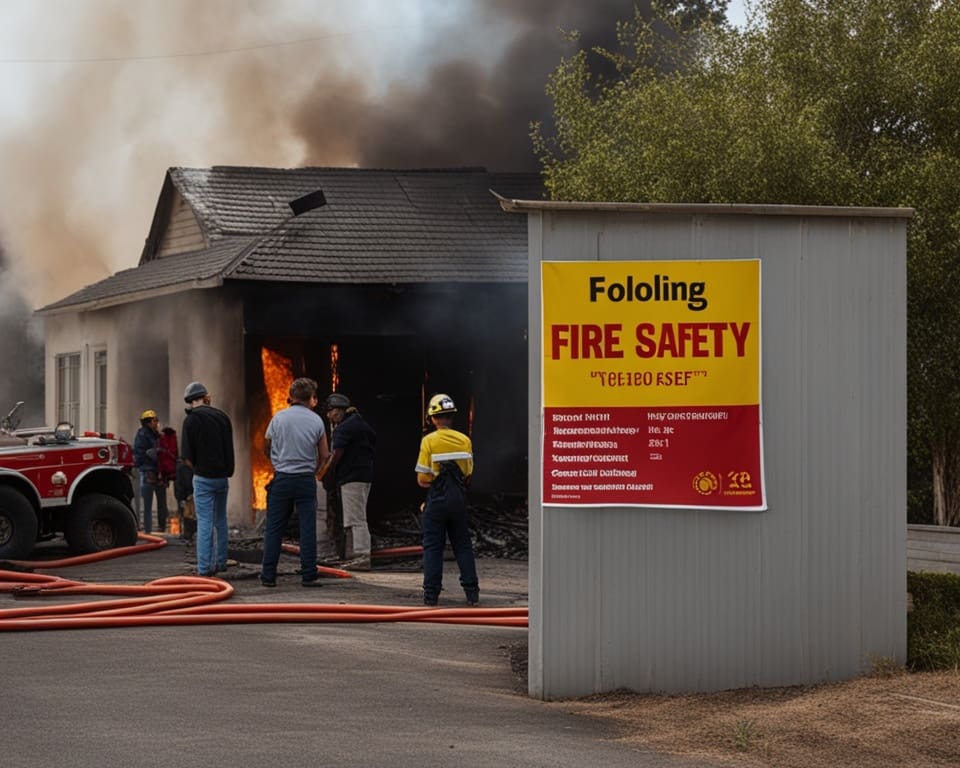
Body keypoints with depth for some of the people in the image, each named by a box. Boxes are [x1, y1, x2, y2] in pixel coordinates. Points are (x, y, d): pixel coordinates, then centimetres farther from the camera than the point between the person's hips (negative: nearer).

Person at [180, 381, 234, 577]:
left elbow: (187, 457, -11)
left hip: (204, 478, -5)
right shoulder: (222, 416, 6)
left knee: (205, 523, -5)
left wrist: (197, 469, 7)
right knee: (220, 521, 16)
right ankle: (220, 563, 22)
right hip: (223, 476, 5)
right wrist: (227, 471, 12)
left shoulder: (192, 419, -11)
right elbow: (229, 450, 9)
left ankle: (204, 568, -7)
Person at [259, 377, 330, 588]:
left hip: (281, 479, 1)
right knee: (308, 529, 3)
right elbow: (324, 455, 4)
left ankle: (268, 575, 4)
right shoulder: (316, 421, -1)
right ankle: (309, 575, 1)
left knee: (274, 529, 5)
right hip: (306, 480, 0)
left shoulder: (278, 418, -1)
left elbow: (266, 448, 10)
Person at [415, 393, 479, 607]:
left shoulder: (429, 441, -10)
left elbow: (422, 479, -11)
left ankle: (431, 594, 2)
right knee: (463, 546, 10)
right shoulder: (464, 440, 1)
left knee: (433, 547, 3)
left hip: (437, 501, -3)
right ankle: (472, 592, 8)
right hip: (459, 500, 3)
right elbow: (468, 474, 6)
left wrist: (433, 483, 9)